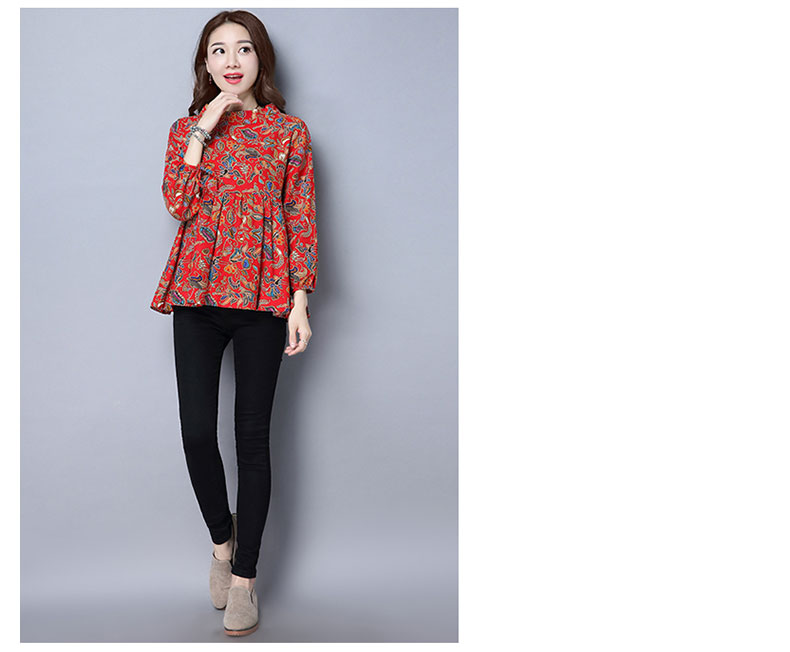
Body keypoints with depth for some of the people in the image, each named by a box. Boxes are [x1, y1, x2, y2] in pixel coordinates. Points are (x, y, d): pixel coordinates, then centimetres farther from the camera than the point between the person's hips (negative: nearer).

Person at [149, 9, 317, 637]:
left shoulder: (289, 130, 7)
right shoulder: (187, 128, 12)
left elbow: (302, 218, 3)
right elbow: (178, 203, -4)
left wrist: (300, 302, -4)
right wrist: (205, 128, -8)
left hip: (262, 296, -1)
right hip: (197, 293, 2)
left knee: (253, 434, 0)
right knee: (197, 430, -3)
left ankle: (244, 576, 13)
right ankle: (222, 538, 26)